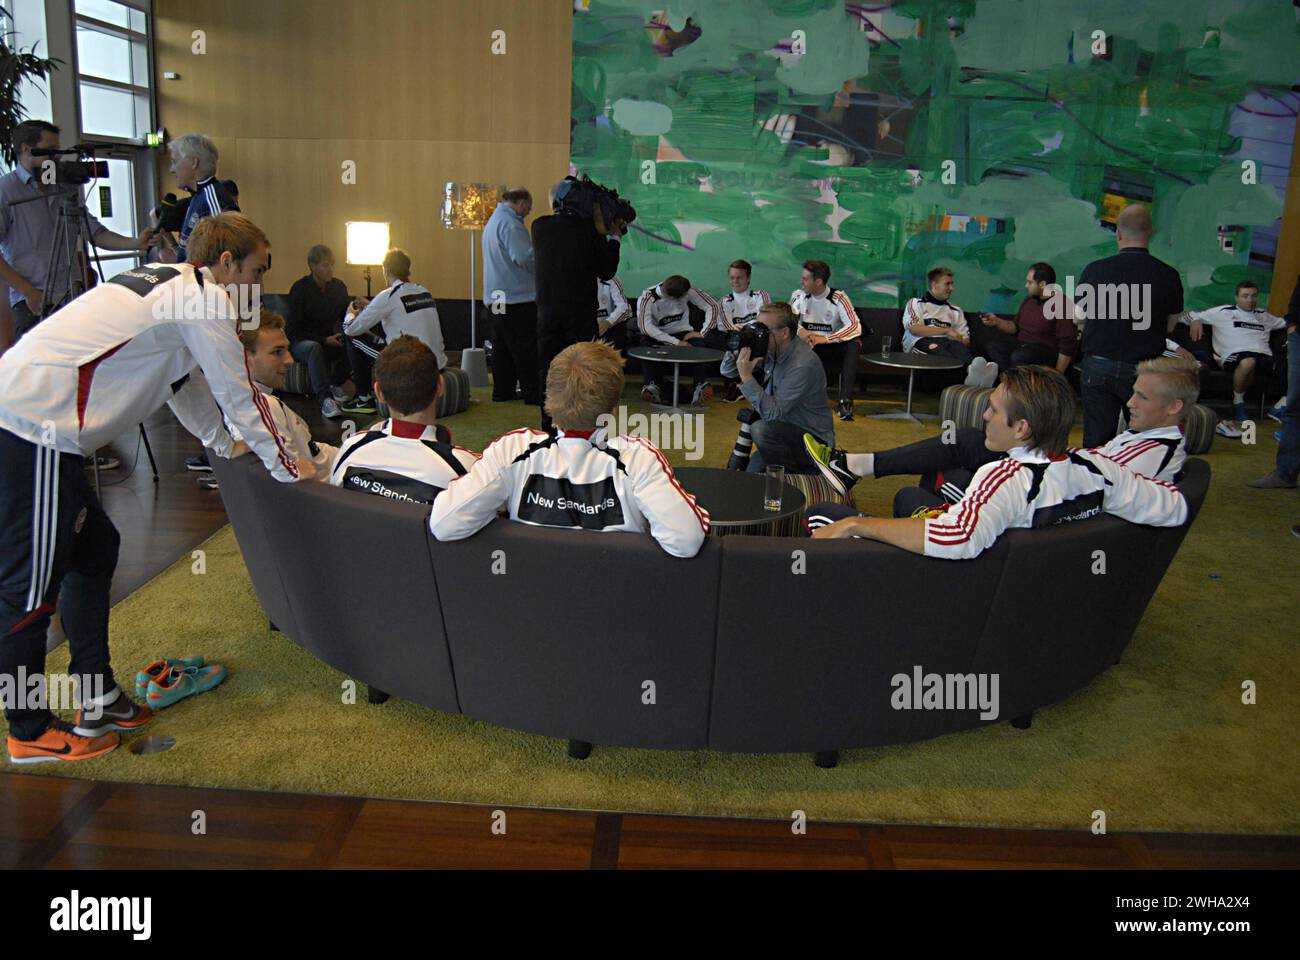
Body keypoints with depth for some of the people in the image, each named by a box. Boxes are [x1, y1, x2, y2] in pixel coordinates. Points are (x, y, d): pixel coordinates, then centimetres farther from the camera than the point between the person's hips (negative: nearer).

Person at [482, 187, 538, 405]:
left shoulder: (493, 220, 19)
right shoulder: (511, 223, -14)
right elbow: (524, 257, -24)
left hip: (496, 296, 10)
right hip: (517, 296, -10)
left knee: (502, 346, 12)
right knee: (526, 348, -6)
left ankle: (502, 391, 17)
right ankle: (533, 393, -3)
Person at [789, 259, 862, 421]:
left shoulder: (838, 298, -10)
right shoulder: (798, 296, -1)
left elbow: (855, 327, -20)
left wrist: (825, 338, -30)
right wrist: (799, 330, -25)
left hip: (834, 347, -2)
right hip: (809, 347, 2)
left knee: (854, 344, -33)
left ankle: (845, 401, -37)